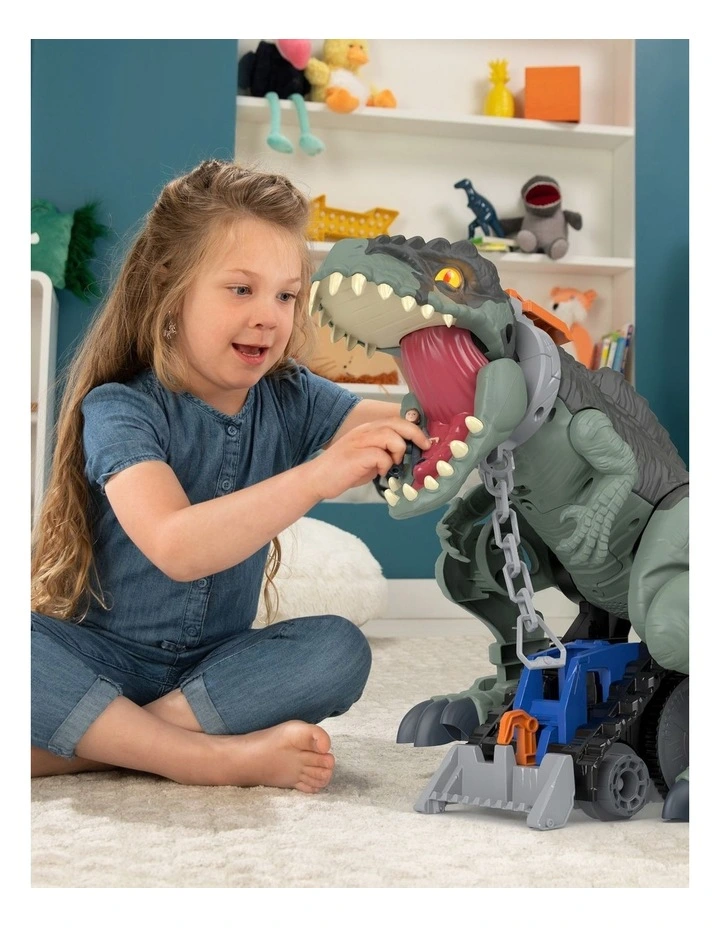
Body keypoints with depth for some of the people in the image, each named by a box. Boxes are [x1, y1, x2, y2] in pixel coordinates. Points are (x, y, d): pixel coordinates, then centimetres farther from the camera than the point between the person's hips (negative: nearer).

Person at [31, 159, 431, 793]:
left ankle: (87, 743, -23)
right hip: (100, 657, -4)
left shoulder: (290, 400, 1)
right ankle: (217, 758, -28)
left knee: (339, 648, -23)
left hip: (215, 666, 4)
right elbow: (176, 547, -31)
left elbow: (414, 428, -11)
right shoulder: (119, 409, -14)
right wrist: (317, 478, -40)